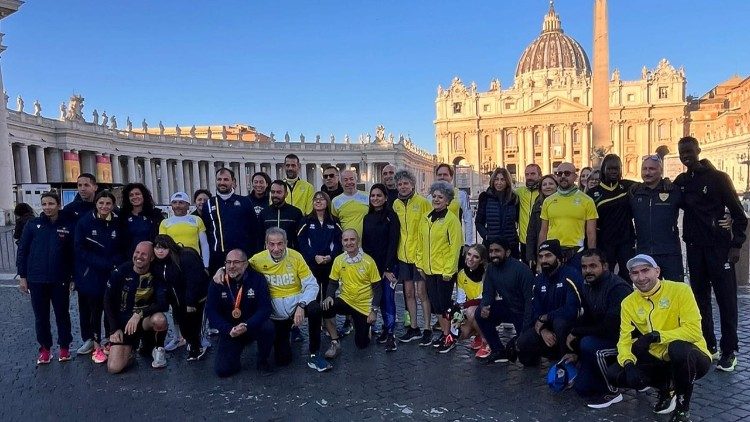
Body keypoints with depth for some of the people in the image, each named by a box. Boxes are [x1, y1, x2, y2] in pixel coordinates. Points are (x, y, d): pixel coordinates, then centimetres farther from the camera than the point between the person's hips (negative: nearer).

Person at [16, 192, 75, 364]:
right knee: (41, 316, 10)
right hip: (36, 280, 1)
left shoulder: (69, 225, -2)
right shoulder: (33, 224, 2)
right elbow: (22, 250, 4)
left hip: (60, 280, -1)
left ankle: (64, 347, 23)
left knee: (62, 315, 9)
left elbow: (75, 252, 1)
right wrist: (22, 276, 1)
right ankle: (45, 348, 25)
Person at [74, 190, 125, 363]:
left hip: (112, 275, 2)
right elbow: (80, 249, -8)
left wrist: (116, 264, -14)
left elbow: (122, 250, 5)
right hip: (91, 275, -2)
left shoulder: (118, 223, 0)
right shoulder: (84, 222, -4)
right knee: (94, 308, 3)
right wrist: (105, 263, -15)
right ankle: (96, 346, 13)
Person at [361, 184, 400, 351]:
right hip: (371, 265, 5)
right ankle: (386, 328, 21)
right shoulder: (367, 218, 11)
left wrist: (388, 268, -15)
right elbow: (364, 243, 12)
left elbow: (393, 243, -11)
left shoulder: (391, 216, -6)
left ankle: (391, 334, -4)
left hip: (388, 265, -5)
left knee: (388, 298, -7)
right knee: (380, 298, 10)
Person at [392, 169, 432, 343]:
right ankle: (413, 328, 24)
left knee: (421, 292, 0)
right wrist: (397, 249, 10)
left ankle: (427, 329, 13)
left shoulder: (422, 202, -9)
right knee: (409, 292, 12)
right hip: (403, 255, 5)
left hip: (420, 254, -5)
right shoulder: (396, 204, 6)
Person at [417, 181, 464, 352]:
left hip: (445, 270, -6)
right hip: (429, 269, 6)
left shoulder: (451, 219, -11)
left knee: (443, 304, 0)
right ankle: (444, 333, 28)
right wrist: (420, 263, 9)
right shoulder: (426, 218, 8)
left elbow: (455, 247, -14)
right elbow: (421, 243, 13)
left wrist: (448, 270, -16)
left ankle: (449, 337, 15)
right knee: (435, 304, 13)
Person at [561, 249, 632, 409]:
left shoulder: (618, 288, -25)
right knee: (581, 388, 1)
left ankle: (612, 392, -12)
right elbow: (586, 320, 7)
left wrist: (575, 332, -20)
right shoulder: (587, 287, 0)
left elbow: (608, 328, -31)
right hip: (603, 340, 7)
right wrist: (576, 353, 1)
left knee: (589, 344, -34)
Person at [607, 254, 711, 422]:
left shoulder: (680, 290, -15)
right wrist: (629, 364, -25)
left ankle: (683, 407, -13)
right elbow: (625, 340, -5)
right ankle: (667, 387, 10)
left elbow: (694, 330, -23)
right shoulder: (629, 303, -2)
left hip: (690, 358, -4)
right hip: (659, 360, 5)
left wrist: (655, 336, -30)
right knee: (614, 374, -14)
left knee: (678, 348, -39)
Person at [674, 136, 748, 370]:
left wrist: (736, 244, -12)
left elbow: (738, 213, -7)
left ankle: (729, 351, 7)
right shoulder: (681, 181, 8)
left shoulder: (718, 177, -5)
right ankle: (707, 346, 19)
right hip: (694, 248, 5)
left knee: (726, 299, -1)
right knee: (700, 298, 9)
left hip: (719, 247, -5)